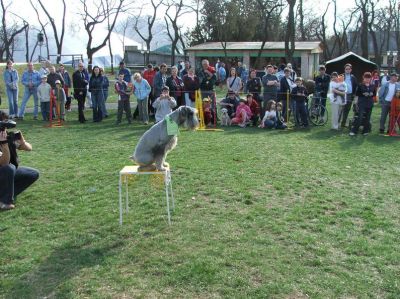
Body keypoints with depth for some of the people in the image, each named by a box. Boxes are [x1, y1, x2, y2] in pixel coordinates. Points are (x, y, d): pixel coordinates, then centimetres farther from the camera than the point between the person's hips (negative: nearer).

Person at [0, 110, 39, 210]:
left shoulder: (10, 135, -9)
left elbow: (29, 148, -6)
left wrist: (21, 140, -27)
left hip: (9, 172, 6)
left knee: (34, 174, -5)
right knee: (9, 168, -35)